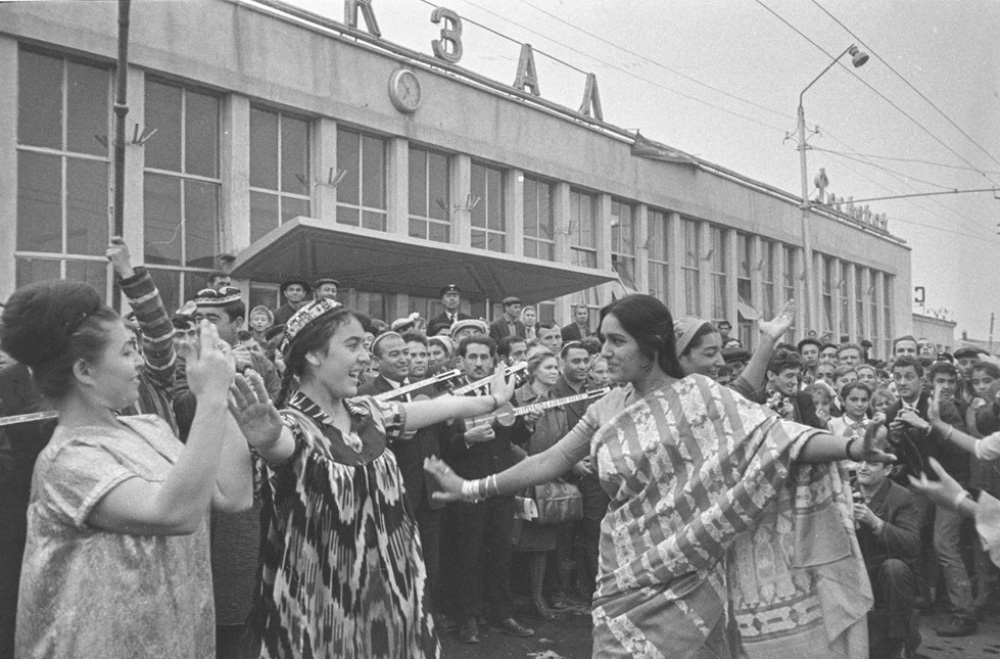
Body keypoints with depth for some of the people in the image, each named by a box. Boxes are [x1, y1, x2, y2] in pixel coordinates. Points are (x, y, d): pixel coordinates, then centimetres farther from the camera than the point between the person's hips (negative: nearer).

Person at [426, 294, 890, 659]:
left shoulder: (699, 396, -6)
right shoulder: (606, 410, 6)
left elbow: (770, 435, -14)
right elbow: (550, 462, 9)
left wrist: (848, 448, -27)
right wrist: (471, 489, 9)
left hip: (686, 580, -4)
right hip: (627, 579, 4)